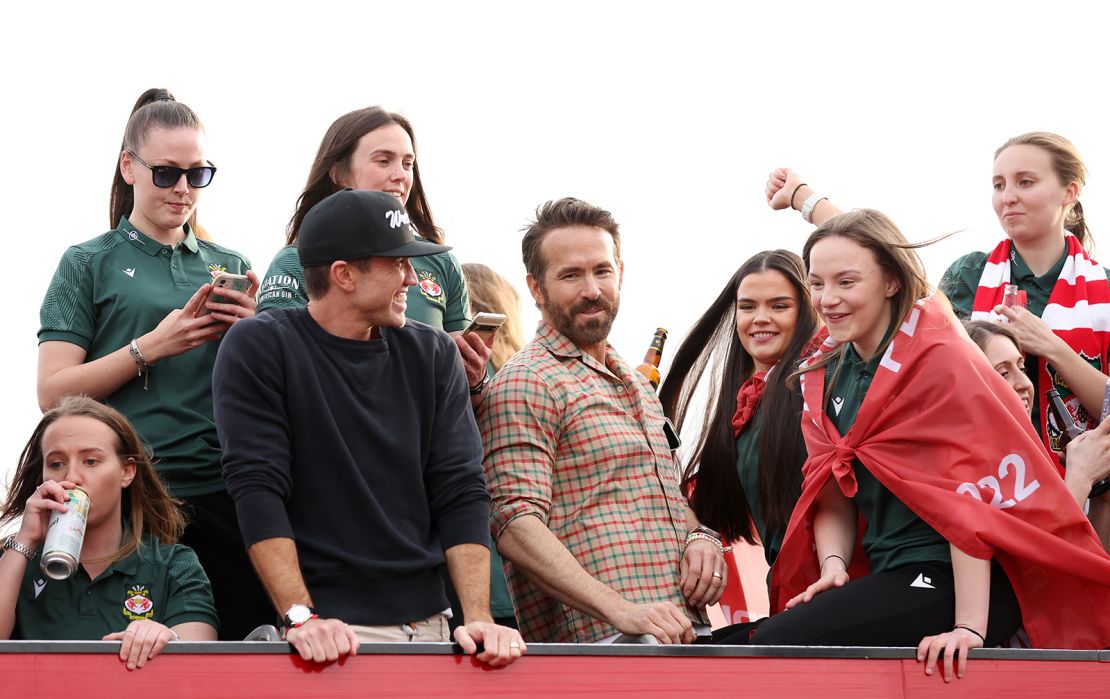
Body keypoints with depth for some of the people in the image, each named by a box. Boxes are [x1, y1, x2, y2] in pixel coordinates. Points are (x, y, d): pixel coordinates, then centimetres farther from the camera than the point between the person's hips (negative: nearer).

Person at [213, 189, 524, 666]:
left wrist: (478, 616, -9)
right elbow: (257, 488, -11)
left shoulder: (432, 354, 8)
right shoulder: (259, 348, -3)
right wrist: (301, 617, -21)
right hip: (332, 628, -4)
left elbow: (460, 493, 3)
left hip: (428, 623, 4)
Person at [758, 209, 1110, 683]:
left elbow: (967, 496, -17)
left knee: (778, 643, -25)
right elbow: (831, 495, 12)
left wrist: (969, 626, -23)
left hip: (961, 580, -7)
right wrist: (832, 567, -9)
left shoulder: (938, 358, -11)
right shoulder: (825, 374, 12)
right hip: (891, 578, 7)